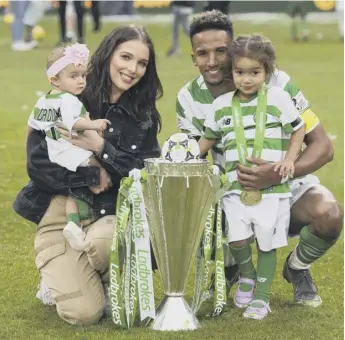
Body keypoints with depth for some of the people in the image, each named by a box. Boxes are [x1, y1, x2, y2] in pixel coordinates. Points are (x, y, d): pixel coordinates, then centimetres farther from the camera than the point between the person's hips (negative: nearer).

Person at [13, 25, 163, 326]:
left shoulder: (144, 115, 5)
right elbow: (38, 165, -10)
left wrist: (101, 148, -16)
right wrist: (94, 178, -12)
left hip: (114, 214, 2)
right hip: (62, 214, -2)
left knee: (103, 243, -38)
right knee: (84, 313, -22)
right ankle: (58, 278, 15)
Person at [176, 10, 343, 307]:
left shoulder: (277, 84, -20)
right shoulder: (189, 98, -9)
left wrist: (280, 174, -38)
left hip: (286, 185, -2)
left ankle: (297, 268, 3)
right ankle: (228, 266, 11)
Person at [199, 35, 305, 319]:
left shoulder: (277, 98, -2)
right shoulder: (222, 105, 8)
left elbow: (298, 129, 5)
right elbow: (209, 138, 21)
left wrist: (290, 158, -7)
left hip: (272, 188, -2)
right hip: (236, 187, 2)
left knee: (267, 243, 3)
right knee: (236, 239, -12)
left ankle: (261, 296, 18)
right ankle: (247, 275, 18)